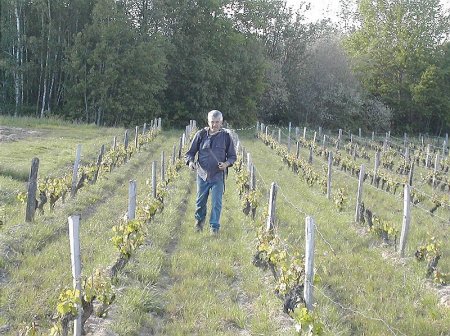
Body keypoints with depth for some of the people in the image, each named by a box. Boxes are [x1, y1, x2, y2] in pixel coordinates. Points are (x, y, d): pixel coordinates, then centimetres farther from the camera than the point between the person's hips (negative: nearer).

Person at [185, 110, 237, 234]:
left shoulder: (226, 136, -3)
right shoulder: (201, 134, -3)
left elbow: (232, 156, 6)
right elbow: (191, 152, 5)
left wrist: (227, 163, -16)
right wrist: (190, 161, -16)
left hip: (218, 175, -1)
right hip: (202, 174, 1)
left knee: (216, 203, 0)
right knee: (200, 200, 14)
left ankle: (214, 226, 14)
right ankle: (199, 219, 41)